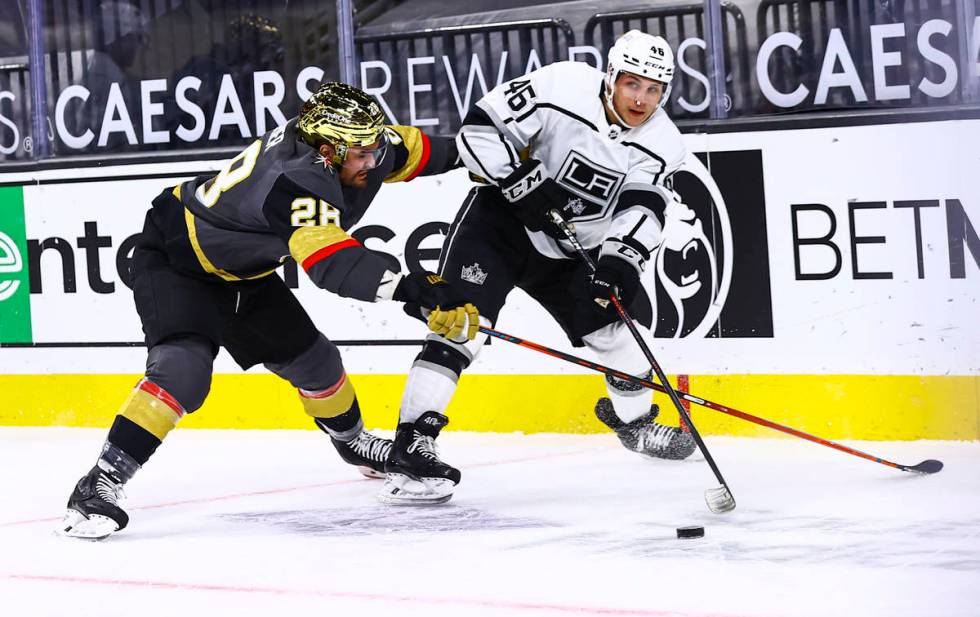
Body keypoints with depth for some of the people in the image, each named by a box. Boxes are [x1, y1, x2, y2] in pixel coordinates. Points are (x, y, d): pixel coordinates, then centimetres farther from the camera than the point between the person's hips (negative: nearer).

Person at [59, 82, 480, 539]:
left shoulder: (345, 142, -14)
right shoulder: (296, 179, -40)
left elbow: (409, 150, 7)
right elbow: (332, 264, -51)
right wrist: (411, 288, -60)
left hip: (238, 269, 9)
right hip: (174, 258, -9)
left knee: (308, 357, 16)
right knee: (183, 368, -29)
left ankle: (353, 442, 43)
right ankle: (100, 484, -29)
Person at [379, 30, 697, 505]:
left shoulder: (661, 145, -8)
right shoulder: (562, 88, -22)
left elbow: (641, 209, -18)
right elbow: (480, 128, -19)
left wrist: (620, 258, -36)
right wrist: (524, 183, -28)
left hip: (570, 251, 5)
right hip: (501, 221, -5)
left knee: (623, 319, 4)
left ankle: (634, 420, 33)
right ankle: (411, 448, -26)